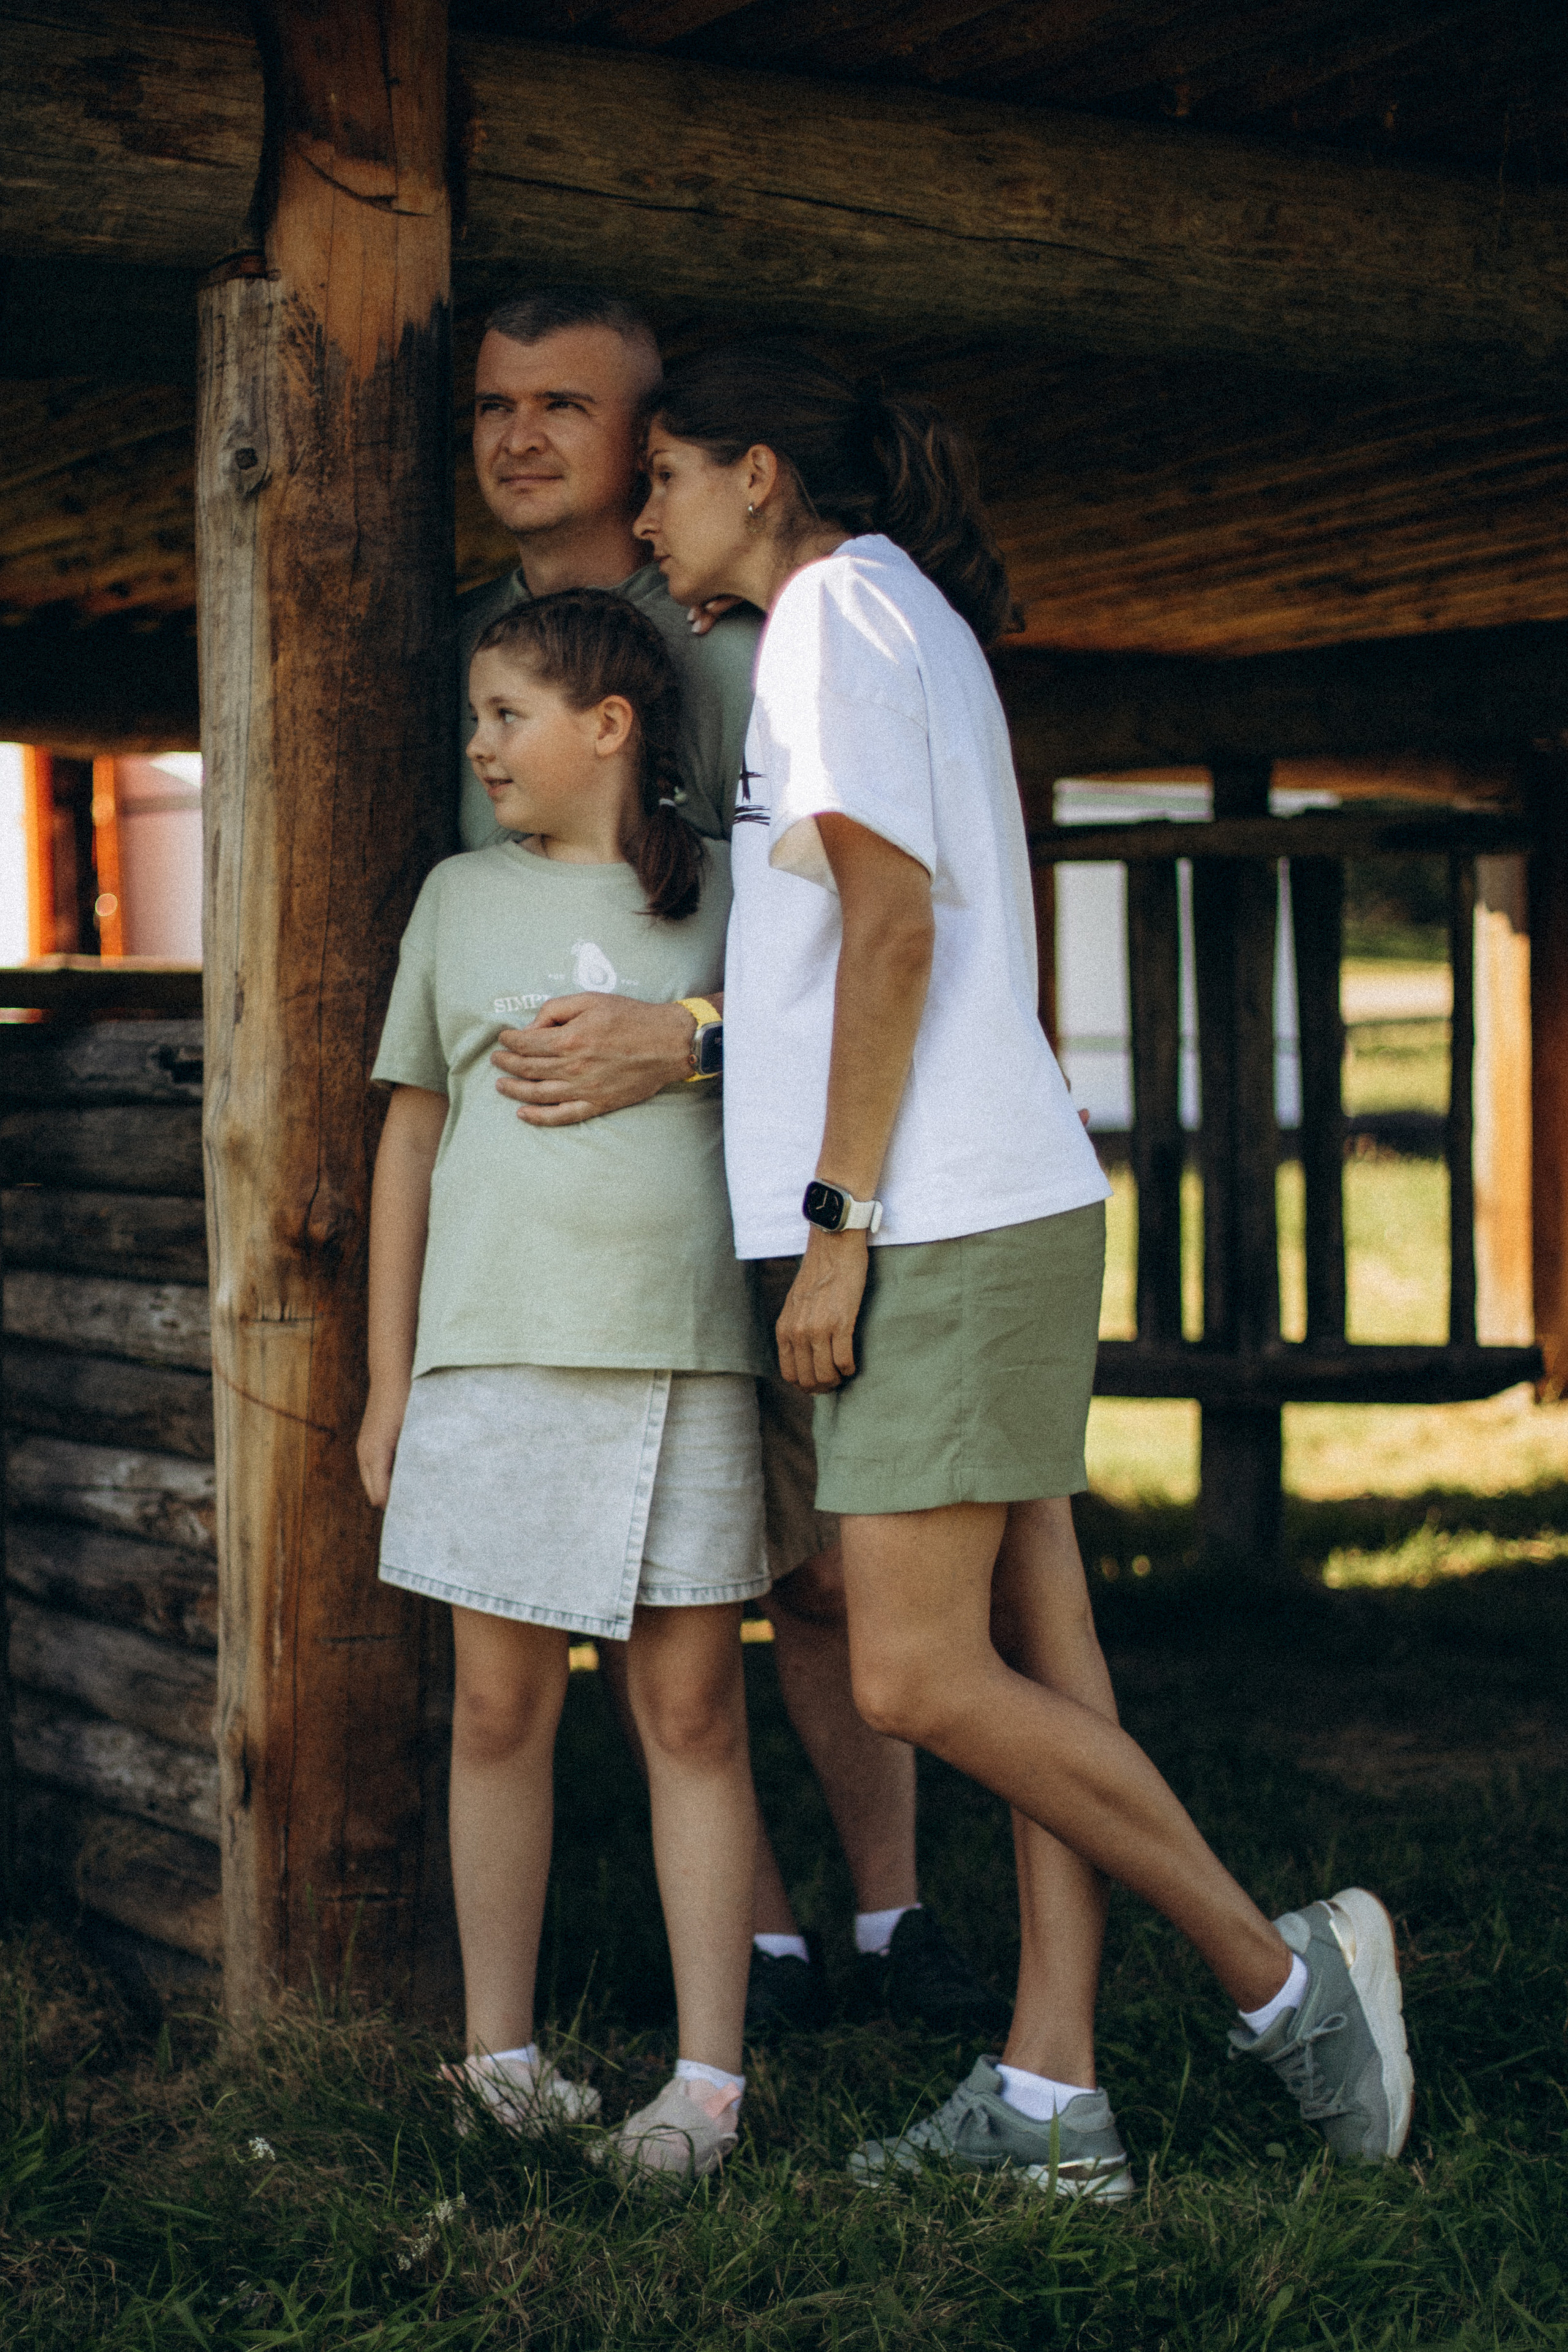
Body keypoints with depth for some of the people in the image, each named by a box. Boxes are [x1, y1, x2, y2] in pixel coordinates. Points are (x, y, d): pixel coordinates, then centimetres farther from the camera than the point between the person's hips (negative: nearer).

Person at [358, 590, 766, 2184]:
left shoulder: (726, 894, 7)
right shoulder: (463, 900, 11)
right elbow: (408, 1144, 14)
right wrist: (389, 1381, 10)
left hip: (688, 1354, -1)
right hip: (497, 1352, 1)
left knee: (693, 1712, 0)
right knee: (499, 1711, 5)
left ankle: (707, 2077, 6)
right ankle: (500, 2050, 17)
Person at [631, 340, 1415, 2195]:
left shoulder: (837, 609, -6)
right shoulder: (920, 626, 22)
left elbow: (891, 921, -15)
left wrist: (836, 1218, -16)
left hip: (943, 1225, -10)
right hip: (1006, 1207, 10)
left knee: (916, 1676, -9)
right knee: (1033, 1659, 5)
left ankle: (1278, 1970, 0)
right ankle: (1050, 2096, 7)